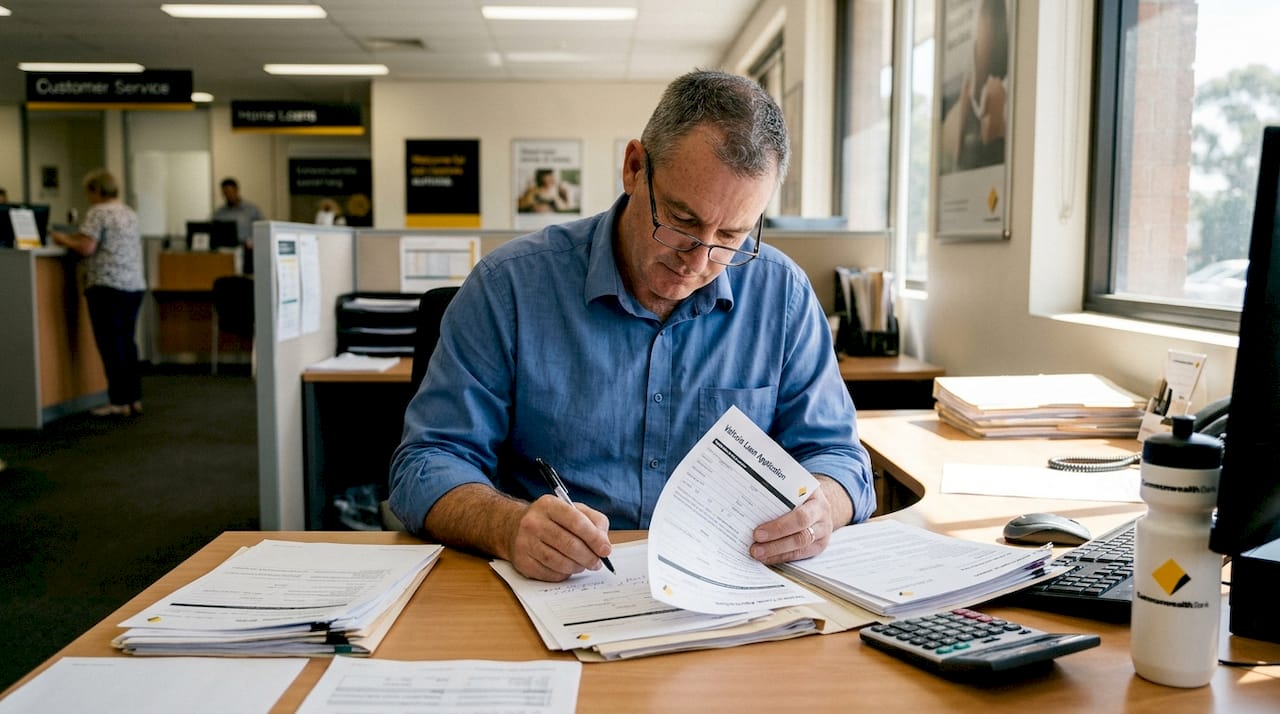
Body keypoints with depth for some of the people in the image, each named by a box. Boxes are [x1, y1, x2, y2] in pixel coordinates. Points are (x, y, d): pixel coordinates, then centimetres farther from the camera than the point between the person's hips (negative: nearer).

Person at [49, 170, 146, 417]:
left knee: (111, 344, -4)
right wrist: (75, 237, 26)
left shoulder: (97, 212, -7)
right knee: (127, 342, 12)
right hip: (135, 285, 8)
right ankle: (134, 398, 12)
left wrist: (63, 240, 3)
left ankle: (120, 402, -3)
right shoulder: (130, 213, 18)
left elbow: (86, 248, -14)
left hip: (108, 286, -8)